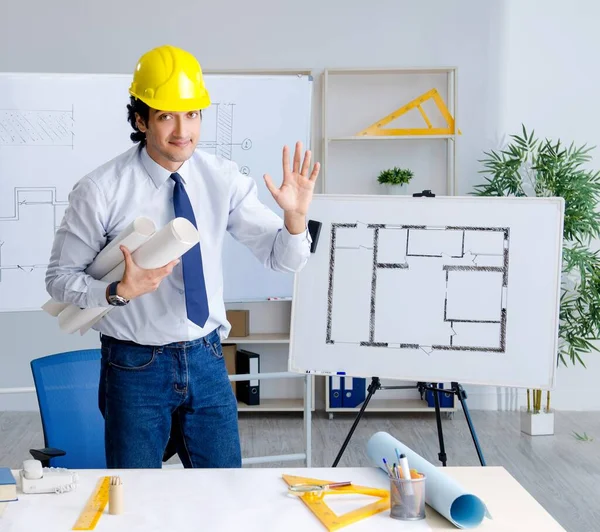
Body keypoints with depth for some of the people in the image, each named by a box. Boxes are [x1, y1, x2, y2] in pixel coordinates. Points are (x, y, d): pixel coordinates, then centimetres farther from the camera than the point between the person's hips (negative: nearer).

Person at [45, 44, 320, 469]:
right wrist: (120, 291, -24)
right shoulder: (101, 190, -14)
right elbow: (60, 278, -6)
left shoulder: (224, 179, -5)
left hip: (206, 360, 3)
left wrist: (295, 215, -24)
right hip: (136, 366, -3)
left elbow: (283, 259, -3)